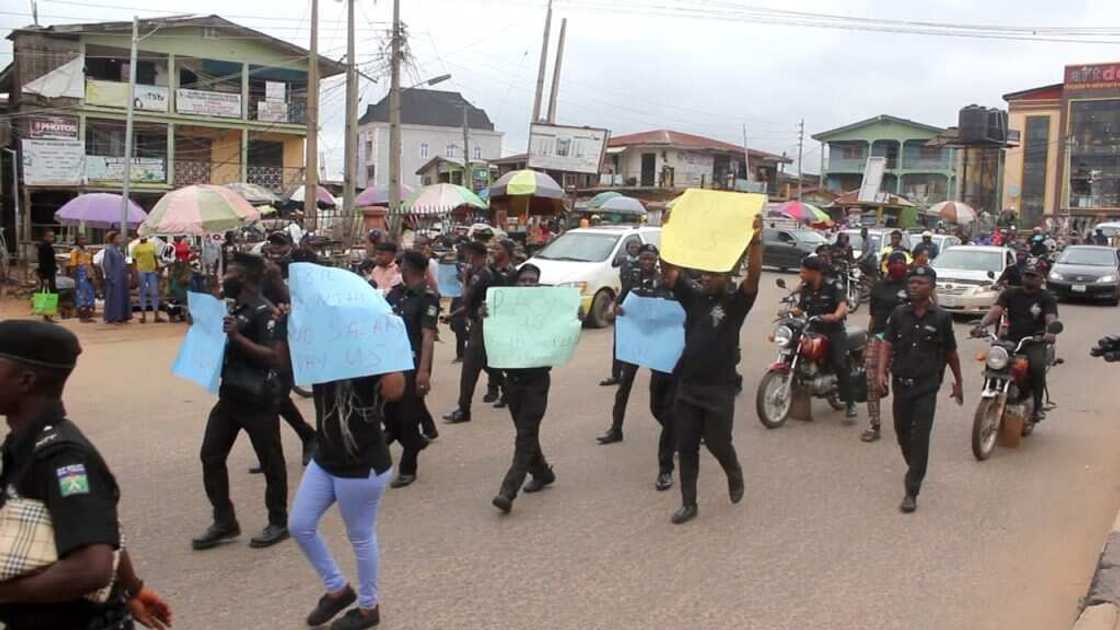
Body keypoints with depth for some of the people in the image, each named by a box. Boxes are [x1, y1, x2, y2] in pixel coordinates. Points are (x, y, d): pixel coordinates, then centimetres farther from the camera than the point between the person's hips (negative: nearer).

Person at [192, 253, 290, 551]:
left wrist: (238, 337, -28)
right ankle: (224, 522, 19)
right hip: (230, 395, 9)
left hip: (258, 399, -9)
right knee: (210, 456, 8)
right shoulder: (234, 308, 11)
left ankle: (278, 523, 19)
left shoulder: (265, 312, -16)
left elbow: (278, 358, -24)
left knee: (270, 461, 5)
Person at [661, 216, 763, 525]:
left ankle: (735, 475, 39)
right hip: (687, 386, 4)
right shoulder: (693, 297, 5)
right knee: (686, 447, 7)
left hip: (719, 389, -4)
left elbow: (754, 275, -24)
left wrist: (755, 240, -38)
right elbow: (669, 269, -1)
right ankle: (688, 503, 18)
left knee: (717, 443, 6)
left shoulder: (736, 302, -7)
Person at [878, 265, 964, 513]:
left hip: (927, 386, -3)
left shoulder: (941, 318, -2)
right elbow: (887, 345, -1)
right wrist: (882, 371, -16)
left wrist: (958, 382, 15)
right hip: (901, 384, 3)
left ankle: (911, 492, -6)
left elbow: (951, 352, 7)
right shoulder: (899, 314, 3)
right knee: (902, 434, 15)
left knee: (920, 438, -8)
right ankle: (914, 470, 43)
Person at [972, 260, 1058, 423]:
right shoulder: (1010, 293, 12)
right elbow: (995, 310, -5)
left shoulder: (1047, 298, 6)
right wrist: (981, 325, -25)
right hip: (1011, 340, 2)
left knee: (1037, 366, -31)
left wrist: (1050, 331, -37)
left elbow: (1051, 317, -13)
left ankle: (1037, 405, -14)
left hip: (1035, 342, -2)